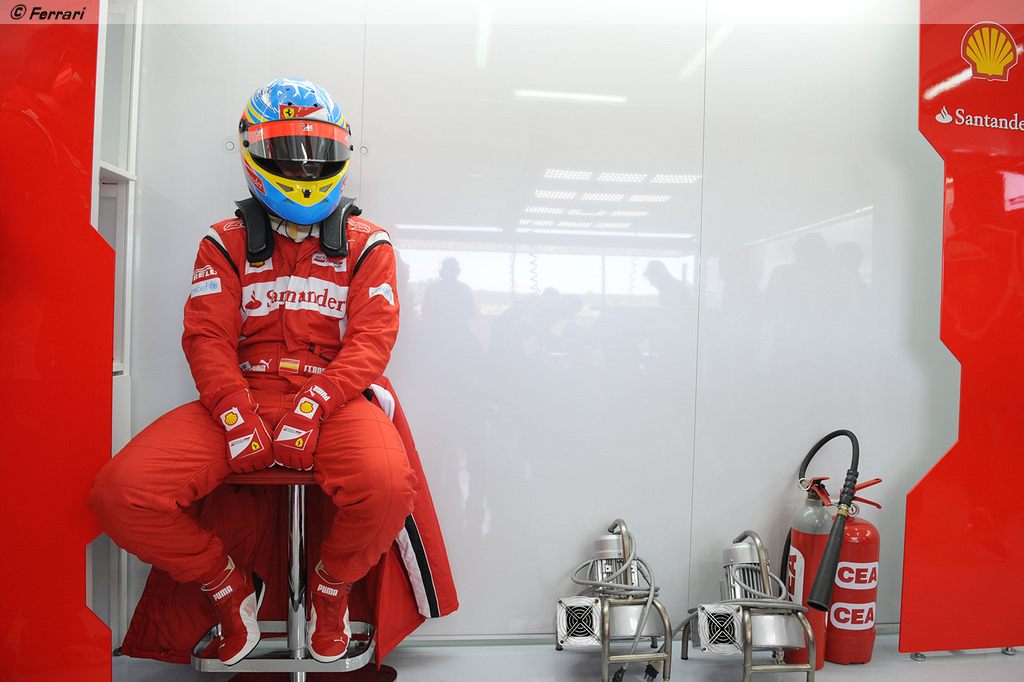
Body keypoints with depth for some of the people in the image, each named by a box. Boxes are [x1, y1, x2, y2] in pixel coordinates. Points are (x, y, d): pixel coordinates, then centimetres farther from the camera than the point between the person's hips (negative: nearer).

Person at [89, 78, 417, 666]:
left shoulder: (367, 244, 9)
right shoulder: (227, 243, 13)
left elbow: (372, 338, -3)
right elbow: (207, 337, 3)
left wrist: (311, 408, -18)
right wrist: (238, 417, -15)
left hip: (333, 401, -2)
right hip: (241, 399, 2)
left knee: (387, 484, -34)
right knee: (123, 492, -20)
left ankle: (331, 590, 3)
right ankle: (231, 587, 10)